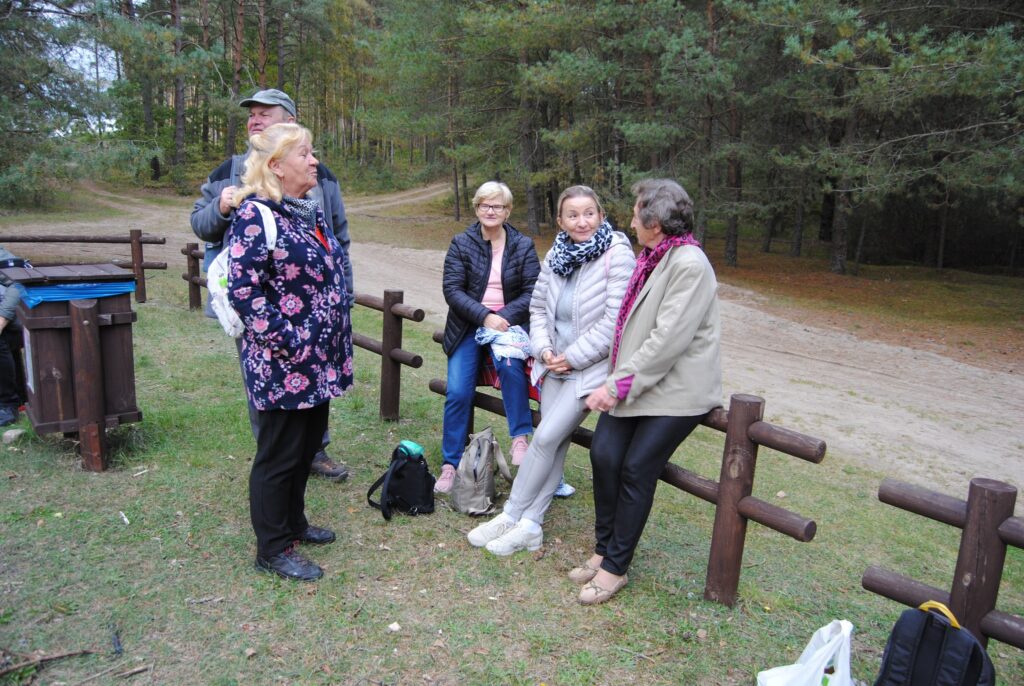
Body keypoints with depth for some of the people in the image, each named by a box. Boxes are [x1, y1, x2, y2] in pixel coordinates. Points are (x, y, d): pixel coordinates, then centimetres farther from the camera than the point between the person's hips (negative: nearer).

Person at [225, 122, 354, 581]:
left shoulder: (310, 211, 12)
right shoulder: (255, 214, -15)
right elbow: (243, 290, -20)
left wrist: (338, 339, 14)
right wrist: (288, 343, -20)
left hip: (319, 361, 9)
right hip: (283, 365, -9)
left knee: (308, 443, 20)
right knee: (280, 453, 4)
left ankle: (293, 521, 39)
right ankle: (273, 549, 21)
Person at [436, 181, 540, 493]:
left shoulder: (523, 246, 5)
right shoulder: (461, 243, 4)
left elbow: (533, 291, -1)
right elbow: (452, 289, -4)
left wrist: (504, 317, -17)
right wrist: (484, 317, -18)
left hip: (508, 322, -1)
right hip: (468, 325, 1)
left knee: (509, 364, -33)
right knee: (458, 392, -10)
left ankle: (520, 437, -18)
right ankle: (450, 464, 6)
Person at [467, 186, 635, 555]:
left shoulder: (617, 255, -14)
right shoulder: (556, 255, 5)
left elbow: (615, 320, -17)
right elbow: (538, 307, 12)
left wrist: (573, 357, -15)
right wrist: (543, 349, -4)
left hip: (591, 367, -5)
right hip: (556, 364, 5)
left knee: (546, 437, -8)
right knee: (554, 442, 7)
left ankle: (512, 516, 9)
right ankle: (530, 526, 15)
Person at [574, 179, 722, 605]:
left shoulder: (689, 265, -16)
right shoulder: (651, 258, 14)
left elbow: (668, 339, -22)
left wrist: (619, 385, -19)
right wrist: (616, 382, 10)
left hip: (676, 390, -7)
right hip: (638, 381, 8)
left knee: (637, 469, -6)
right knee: (604, 454, -4)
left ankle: (615, 567, 10)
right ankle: (604, 550, 14)